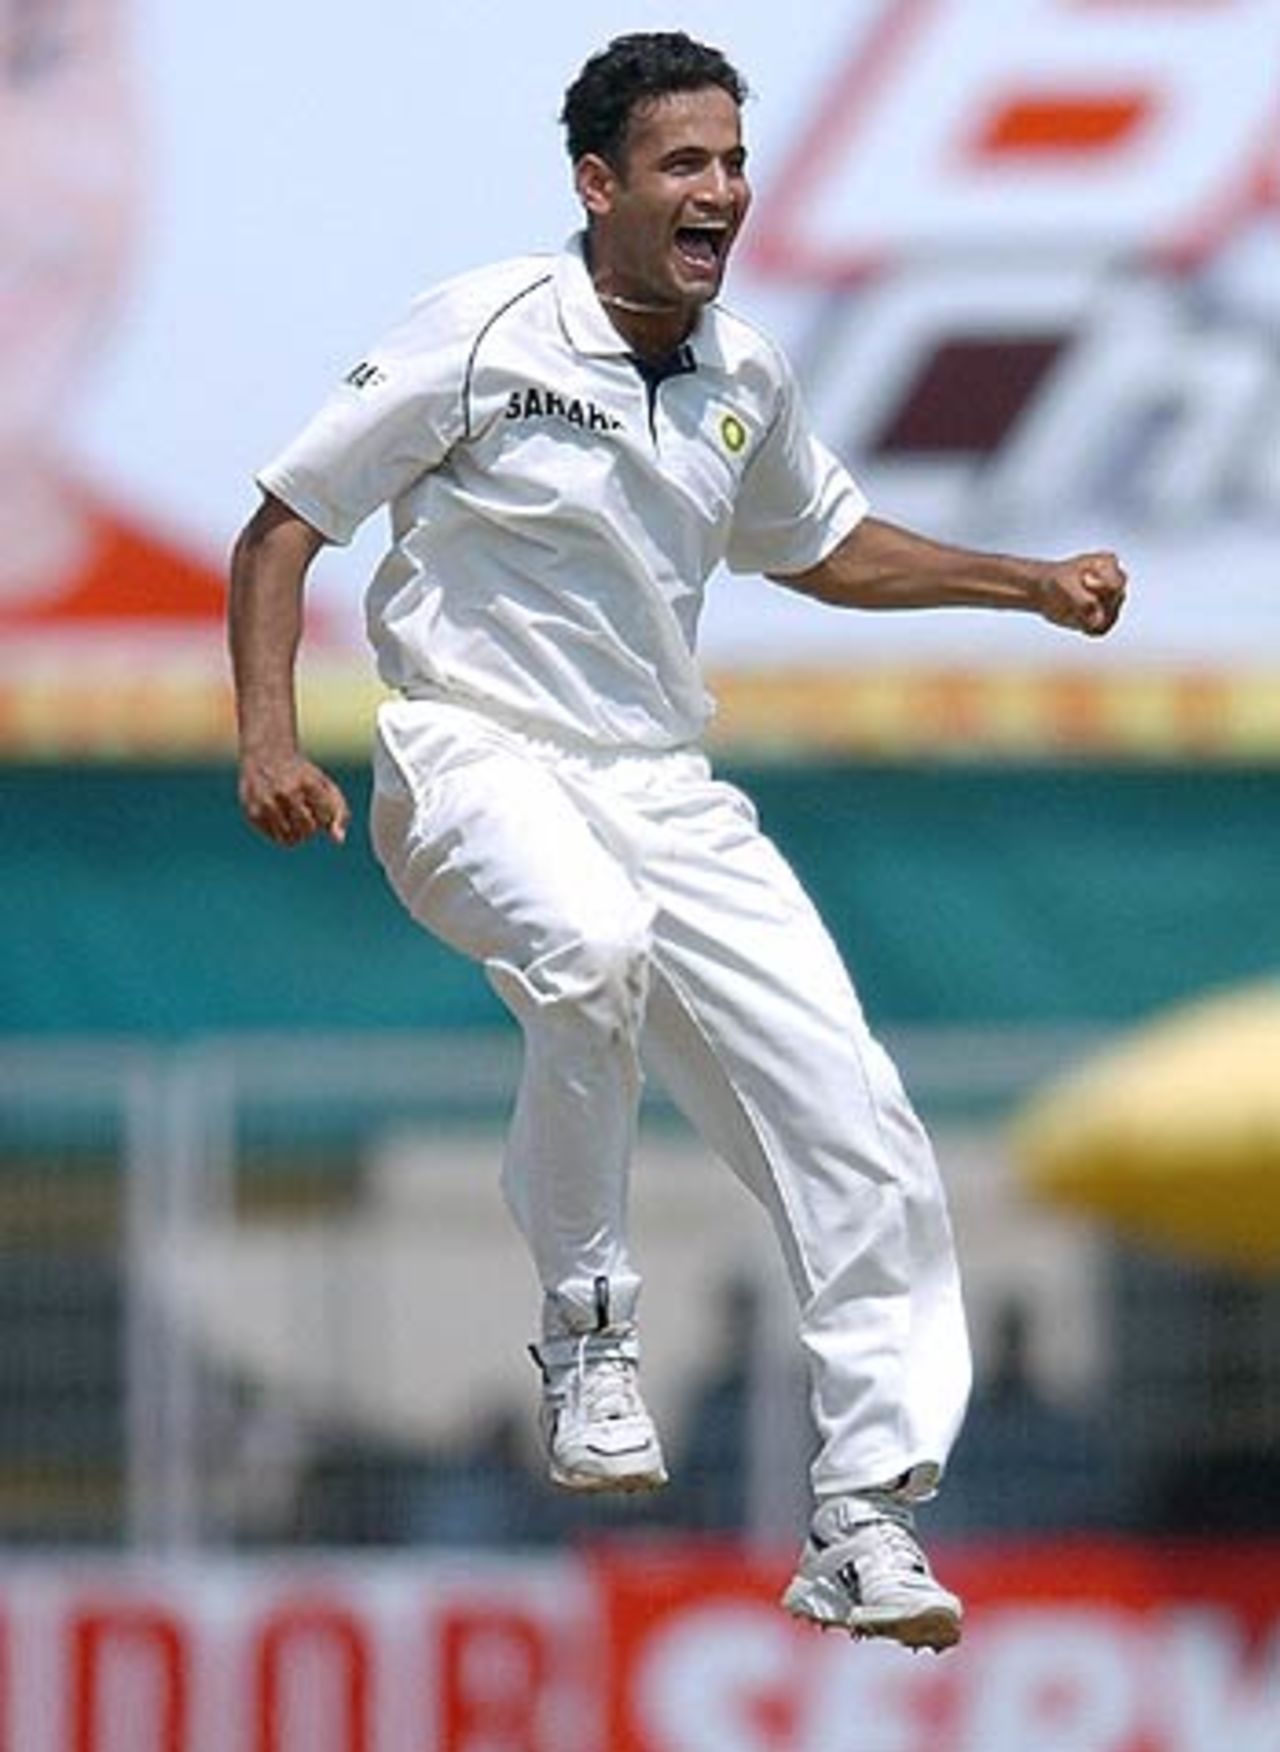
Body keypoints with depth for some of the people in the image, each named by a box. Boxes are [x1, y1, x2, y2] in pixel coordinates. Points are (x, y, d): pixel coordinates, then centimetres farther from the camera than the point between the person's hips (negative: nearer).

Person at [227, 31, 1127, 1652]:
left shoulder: (744, 380, 7)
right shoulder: (482, 335, -9)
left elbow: (821, 547, 28)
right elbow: (281, 526, -4)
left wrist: (1032, 586, 17)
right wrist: (269, 739, -16)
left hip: (668, 791, 6)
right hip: (474, 759, -6)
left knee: (853, 1128, -5)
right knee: (588, 940, -39)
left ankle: (866, 1520, 5)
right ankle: (585, 1338, -22)